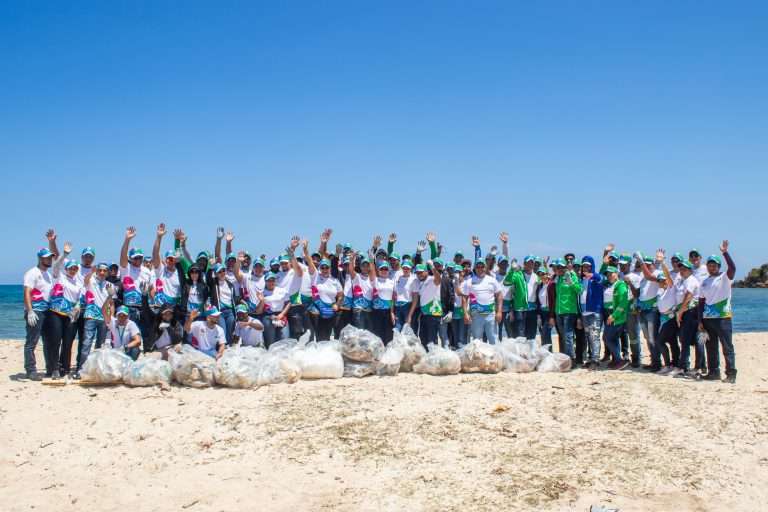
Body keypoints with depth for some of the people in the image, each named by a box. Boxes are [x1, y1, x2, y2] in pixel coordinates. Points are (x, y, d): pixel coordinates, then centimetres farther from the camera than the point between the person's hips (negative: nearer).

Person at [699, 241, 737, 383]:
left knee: (727, 347, -5)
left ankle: (731, 374, -3)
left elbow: (732, 268, -24)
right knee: (711, 347, 10)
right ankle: (713, 372, 18)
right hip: (707, 318, 6)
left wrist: (725, 252, -30)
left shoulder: (725, 277, -2)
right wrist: (700, 320, 10)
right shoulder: (704, 282, 14)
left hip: (723, 317, -6)